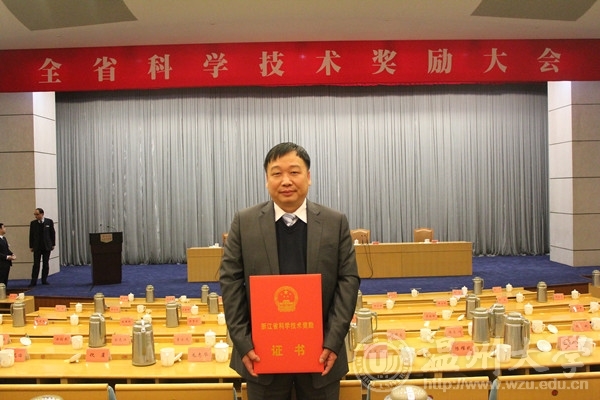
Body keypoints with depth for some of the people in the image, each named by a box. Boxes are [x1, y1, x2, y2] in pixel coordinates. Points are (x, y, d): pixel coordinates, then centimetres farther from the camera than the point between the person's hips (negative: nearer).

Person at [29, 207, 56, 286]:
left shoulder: (49, 222, -1)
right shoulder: (33, 223, 1)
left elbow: (52, 233, 3)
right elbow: (31, 235, 4)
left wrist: (53, 244, 1)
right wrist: (31, 246, 2)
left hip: (47, 246, 0)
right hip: (37, 247, 0)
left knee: (46, 264, 6)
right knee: (36, 264, -3)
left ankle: (44, 280, 14)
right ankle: (33, 281, 0)